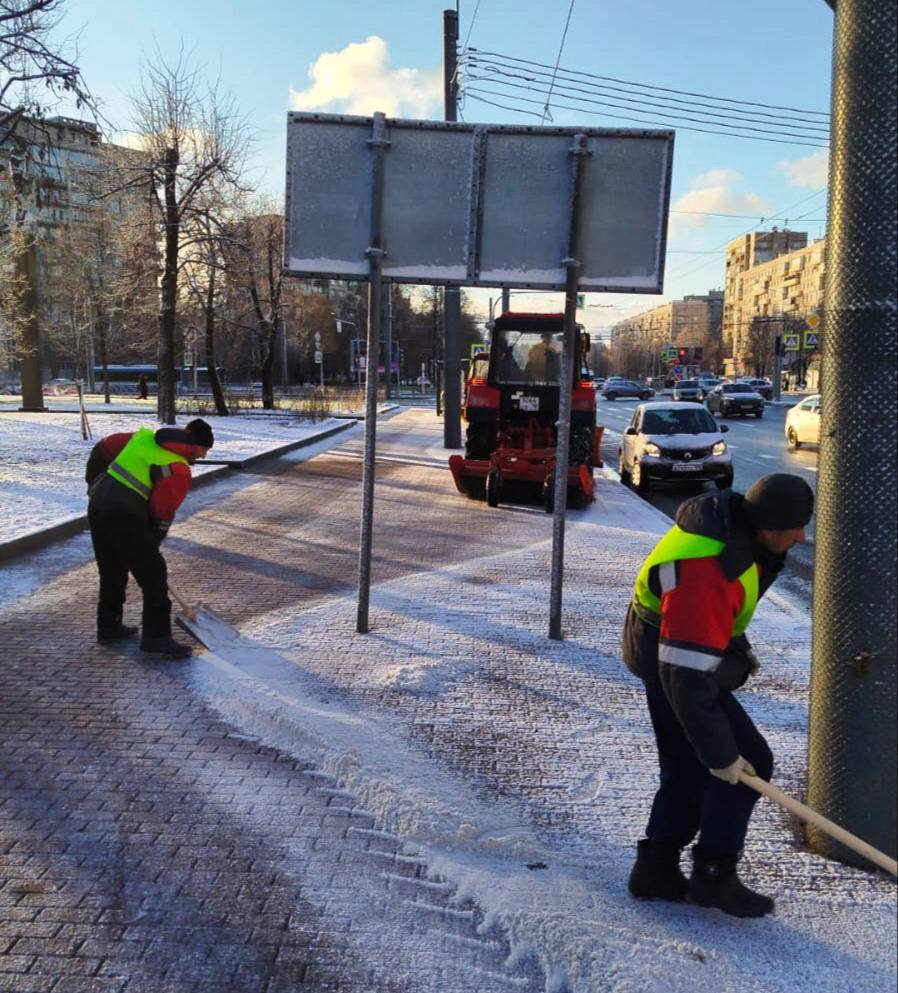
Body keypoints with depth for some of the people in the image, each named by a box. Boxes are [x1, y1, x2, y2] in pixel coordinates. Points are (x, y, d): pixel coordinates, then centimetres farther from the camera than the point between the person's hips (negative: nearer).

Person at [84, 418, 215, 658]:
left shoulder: (144, 436, 14)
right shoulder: (179, 471, -4)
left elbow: (102, 448, 17)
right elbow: (162, 514, -3)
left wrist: (94, 482, 27)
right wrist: (149, 546, 10)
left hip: (97, 505, 8)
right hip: (125, 516, -8)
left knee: (111, 571, 21)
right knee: (153, 575, 1)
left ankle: (108, 627, 32)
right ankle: (156, 637, 0)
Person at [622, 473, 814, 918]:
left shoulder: (731, 517, -8)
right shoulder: (705, 575, -37)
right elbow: (688, 678, -34)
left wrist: (737, 642, 22)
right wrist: (720, 754, -27)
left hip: (673, 655, 9)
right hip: (678, 668, -9)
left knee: (686, 767, 15)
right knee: (750, 762, -5)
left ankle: (656, 869, 25)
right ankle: (713, 875, 7)